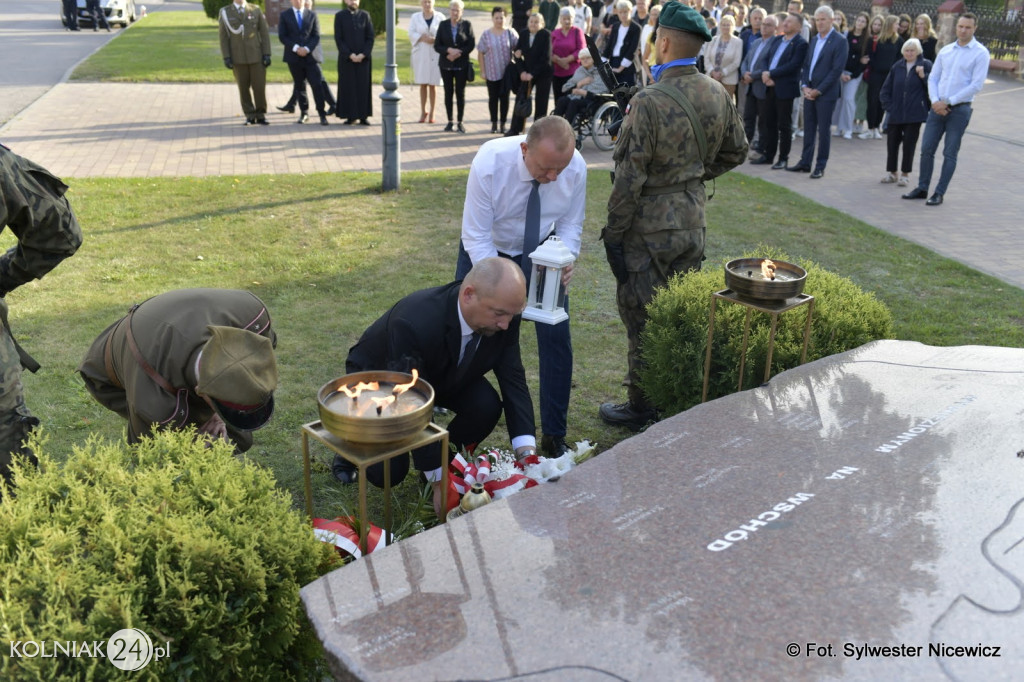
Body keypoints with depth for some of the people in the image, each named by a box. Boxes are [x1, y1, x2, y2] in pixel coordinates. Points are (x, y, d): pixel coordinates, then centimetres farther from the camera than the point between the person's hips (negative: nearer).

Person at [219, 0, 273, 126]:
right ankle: (250, 116, 12)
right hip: (238, 58, 0)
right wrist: (226, 57, -7)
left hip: (256, 56, 0)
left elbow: (264, 33, 3)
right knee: (244, 88, 3)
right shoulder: (225, 12, 2)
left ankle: (260, 116, 10)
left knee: (259, 87, -2)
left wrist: (267, 54, -5)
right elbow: (223, 37, 1)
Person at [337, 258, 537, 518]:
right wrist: (439, 482, -32)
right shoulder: (413, 322, -43)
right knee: (389, 471, -19)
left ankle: (447, 457, 6)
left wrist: (527, 454, -29)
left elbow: (514, 380, -18)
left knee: (487, 406, -24)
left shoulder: (504, 315, -26)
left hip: (441, 374, 5)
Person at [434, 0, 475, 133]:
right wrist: (449, 50, -18)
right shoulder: (443, 25, 3)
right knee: (448, 92, 4)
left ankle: (460, 122, 9)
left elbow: (471, 44, -4)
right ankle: (450, 121, 13)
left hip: (461, 65, -1)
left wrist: (458, 53, -15)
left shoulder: (467, 25, 0)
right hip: (446, 65, 1)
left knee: (460, 92, 1)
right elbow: (437, 46, 0)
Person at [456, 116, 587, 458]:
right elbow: (477, 238, -29)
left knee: (556, 336, -8)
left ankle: (554, 437, 6)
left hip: (540, 252, 1)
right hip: (487, 248, -1)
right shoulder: (488, 164, -34)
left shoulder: (576, 167, -26)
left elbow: (570, 224, -11)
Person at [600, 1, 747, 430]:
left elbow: (630, 177, -19)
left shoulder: (649, 102, -21)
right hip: (693, 221, 7)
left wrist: (613, 233, -11)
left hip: (650, 226, -6)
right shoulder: (718, 95, 0)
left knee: (643, 319, 7)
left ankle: (643, 408, 20)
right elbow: (735, 152, 13)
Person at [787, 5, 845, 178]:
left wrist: (818, 90, -15)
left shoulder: (840, 41, -8)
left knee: (824, 130, 0)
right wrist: (805, 86, -2)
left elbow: (837, 70, -13)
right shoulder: (814, 39, 13)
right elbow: (806, 64, 13)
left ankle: (820, 167, 6)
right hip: (809, 91, 6)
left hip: (826, 93, -6)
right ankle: (805, 163, 17)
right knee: (808, 129, 10)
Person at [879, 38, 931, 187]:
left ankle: (905, 174, 10)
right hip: (896, 113, 3)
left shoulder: (926, 65, -1)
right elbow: (886, 88, 12)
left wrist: (923, 76, -19)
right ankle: (891, 172, 18)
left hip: (914, 114, -3)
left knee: (909, 143, 1)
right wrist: (888, 106, 3)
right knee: (892, 142, 5)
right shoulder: (897, 67, 8)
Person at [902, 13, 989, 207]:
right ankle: (922, 188, 15)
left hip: (959, 109, -4)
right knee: (926, 149, 4)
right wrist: (935, 101, -7)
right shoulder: (945, 51, 10)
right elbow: (933, 78, 10)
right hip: (938, 108, 4)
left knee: (950, 154, 1)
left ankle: (939, 194, 6)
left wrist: (948, 102, -14)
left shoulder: (980, 53, -5)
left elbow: (977, 85, -11)